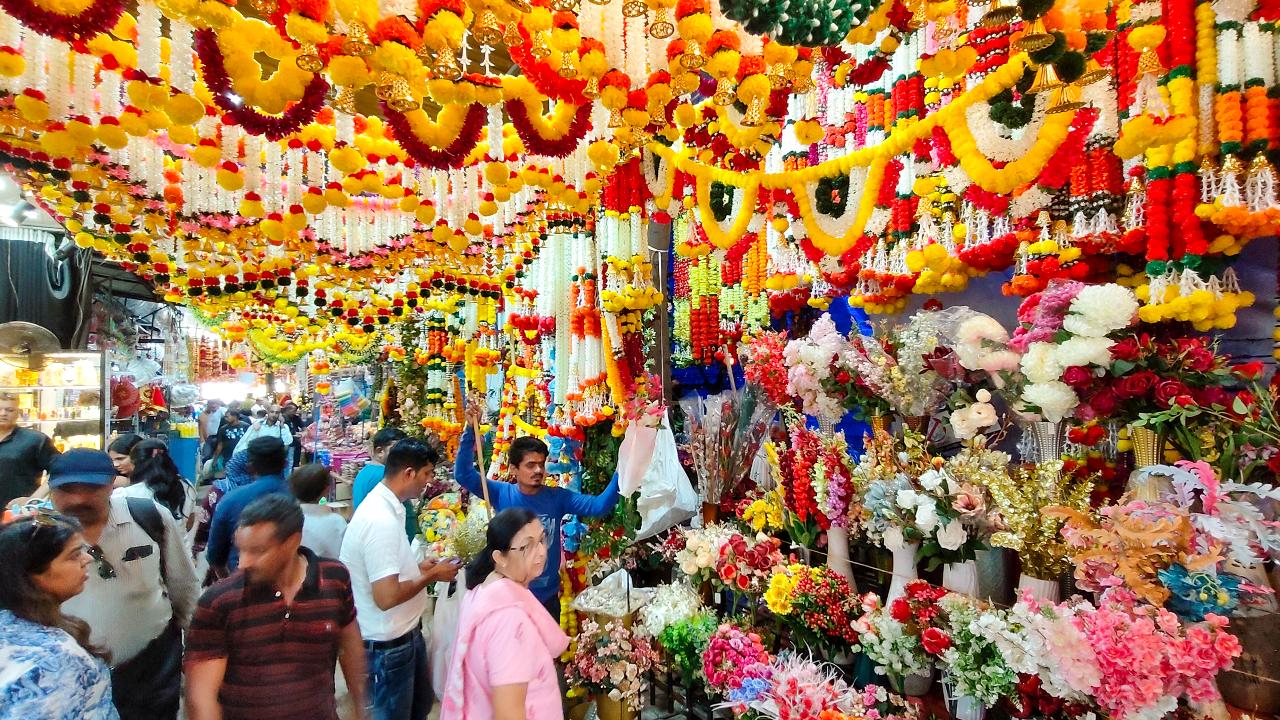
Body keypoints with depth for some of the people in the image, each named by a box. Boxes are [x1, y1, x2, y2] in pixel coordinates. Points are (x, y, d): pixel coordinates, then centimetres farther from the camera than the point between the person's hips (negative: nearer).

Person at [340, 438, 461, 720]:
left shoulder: (383, 506, 2)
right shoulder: (381, 519, -29)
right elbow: (386, 597, -32)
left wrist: (417, 567, 4)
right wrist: (432, 575, -18)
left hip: (405, 633, 10)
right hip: (388, 644, -9)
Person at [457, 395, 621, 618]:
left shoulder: (557, 497, -10)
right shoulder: (502, 494, -11)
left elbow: (598, 506, -19)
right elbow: (463, 474, -20)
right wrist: (471, 429, -32)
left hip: (548, 597, 1)